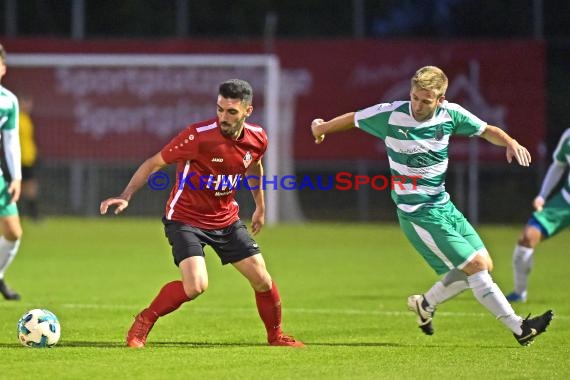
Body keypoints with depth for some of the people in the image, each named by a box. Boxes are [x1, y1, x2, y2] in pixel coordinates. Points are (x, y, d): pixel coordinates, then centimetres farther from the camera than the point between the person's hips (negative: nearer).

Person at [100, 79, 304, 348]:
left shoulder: (257, 138, -8)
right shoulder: (199, 135, -25)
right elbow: (154, 163, -16)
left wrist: (260, 207, 27)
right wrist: (125, 196, -25)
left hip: (226, 218, 5)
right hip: (185, 219, -5)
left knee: (262, 280, 2)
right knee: (196, 286, -24)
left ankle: (276, 335, 28)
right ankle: (142, 323, -1)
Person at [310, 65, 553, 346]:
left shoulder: (450, 114, -5)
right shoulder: (390, 115, -15)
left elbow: (486, 130, 8)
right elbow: (353, 119, 3)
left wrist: (510, 142, -14)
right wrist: (320, 128, 20)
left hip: (444, 205, 7)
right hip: (417, 214, -7)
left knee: (483, 265, 7)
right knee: (475, 265, -13)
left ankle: (426, 304, 27)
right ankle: (519, 328, -8)